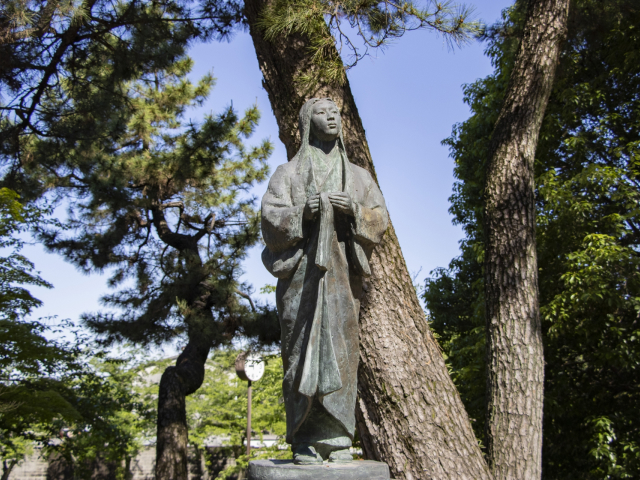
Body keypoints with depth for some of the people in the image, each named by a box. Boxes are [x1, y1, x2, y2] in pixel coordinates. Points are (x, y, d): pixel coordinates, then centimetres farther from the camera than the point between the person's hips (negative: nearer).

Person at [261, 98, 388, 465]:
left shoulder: (359, 176, 19)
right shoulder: (289, 173, 13)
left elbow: (380, 220, 9)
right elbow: (271, 218, 1)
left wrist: (354, 209, -10)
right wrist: (304, 211, -16)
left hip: (343, 273, 2)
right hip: (301, 272, -2)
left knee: (341, 350, -4)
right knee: (303, 349, -6)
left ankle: (337, 438, 4)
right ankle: (305, 442, 1)